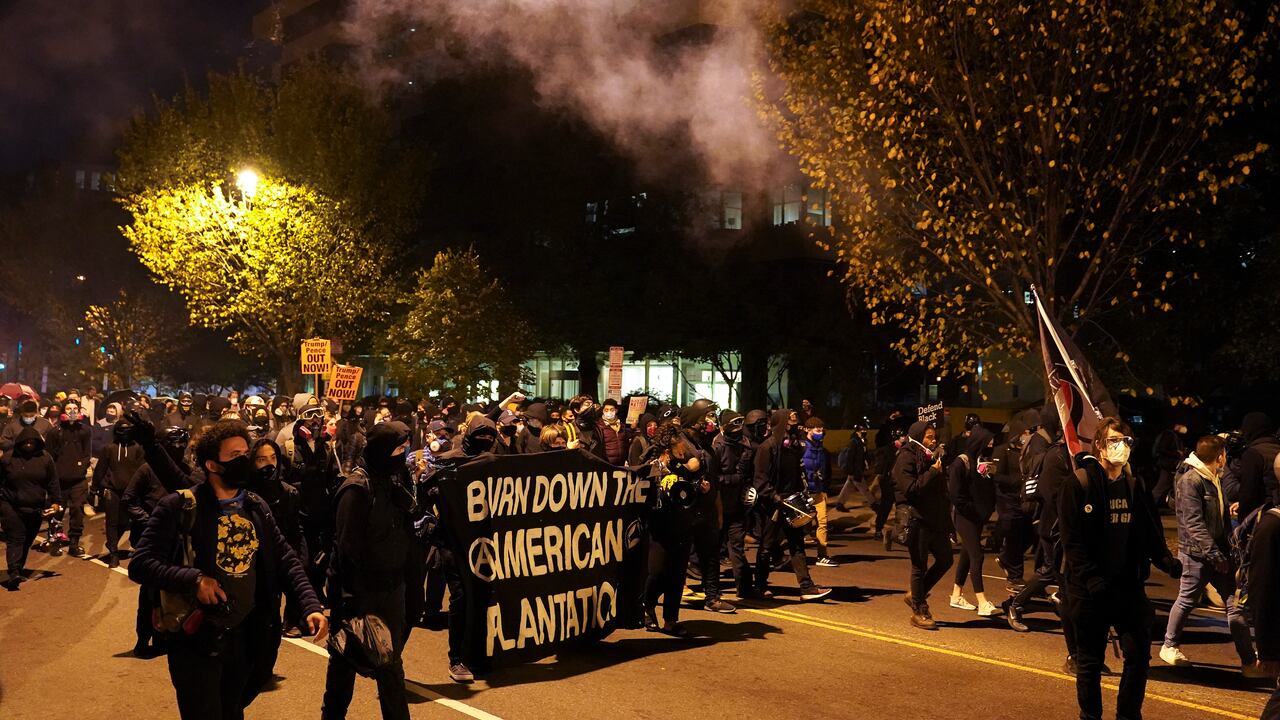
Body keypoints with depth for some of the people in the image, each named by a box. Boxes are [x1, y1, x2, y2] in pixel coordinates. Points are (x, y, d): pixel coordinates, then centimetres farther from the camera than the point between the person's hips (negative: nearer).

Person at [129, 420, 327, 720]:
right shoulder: (179, 506, -12)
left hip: (246, 636, 5)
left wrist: (311, 605, -11)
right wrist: (193, 579, -28)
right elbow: (140, 564, -14)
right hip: (196, 638, -5)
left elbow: (286, 560, 4)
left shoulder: (257, 508, 4)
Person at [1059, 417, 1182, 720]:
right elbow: (1072, 540, -14)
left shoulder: (1134, 485, 7)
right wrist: (1091, 579, -21)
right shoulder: (1079, 484, -10)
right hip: (1090, 589, -5)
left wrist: (1166, 560, -8)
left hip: (1129, 585, 5)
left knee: (1139, 655, 6)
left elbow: (1149, 533, 9)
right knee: (1090, 660, 7)